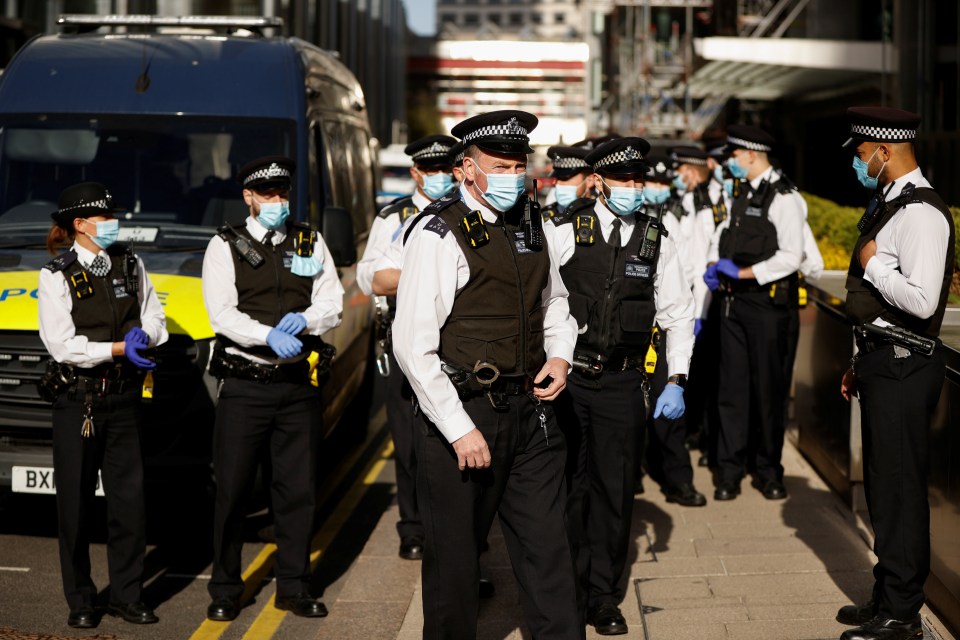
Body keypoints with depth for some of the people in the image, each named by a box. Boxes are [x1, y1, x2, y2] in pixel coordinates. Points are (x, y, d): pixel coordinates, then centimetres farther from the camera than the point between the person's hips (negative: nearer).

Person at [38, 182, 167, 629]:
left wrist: (144, 334, -13)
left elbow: (155, 319, 9)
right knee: (76, 504, 3)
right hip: (76, 403, -4)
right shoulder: (55, 276, -6)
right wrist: (119, 348, -20)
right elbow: (62, 345, -14)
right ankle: (80, 602, 15)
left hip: (123, 399, 4)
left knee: (130, 499, 4)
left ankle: (127, 596, 16)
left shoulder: (130, 265, 8)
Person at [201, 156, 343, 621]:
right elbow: (221, 313, -8)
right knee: (232, 490, 1)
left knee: (297, 489, 7)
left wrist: (302, 320, -14)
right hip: (244, 385, -3)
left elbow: (332, 303, 7)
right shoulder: (225, 246, 3)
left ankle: (293, 587, 17)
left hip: (299, 386, 3)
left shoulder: (311, 245, 13)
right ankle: (225, 591, 12)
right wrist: (270, 335, -24)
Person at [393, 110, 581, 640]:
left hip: (529, 405, 6)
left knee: (546, 544, 10)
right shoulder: (439, 235, -13)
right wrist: (459, 428, -17)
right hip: (464, 411, -6)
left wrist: (560, 355, 5)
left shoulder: (533, 226, 9)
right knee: (454, 550, 8)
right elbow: (413, 344, -16)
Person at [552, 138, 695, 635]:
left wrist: (677, 380, 2)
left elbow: (678, 314, 9)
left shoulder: (657, 242, 4)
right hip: (567, 376, -1)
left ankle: (603, 599, 21)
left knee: (615, 491, 6)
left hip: (622, 383, 2)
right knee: (565, 487, 8)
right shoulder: (567, 233, -3)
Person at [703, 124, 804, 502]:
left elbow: (790, 257, -18)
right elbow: (723, 232, 27)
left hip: (766, 304, -7)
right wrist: (714, 265, 8)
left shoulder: (784, 198, -11)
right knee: (732, 386, 7)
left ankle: (769, 471, 16)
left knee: (769, 388, 3)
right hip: (733, 301, 7)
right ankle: (730, 471, 13)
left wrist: (741, 272, -15)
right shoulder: (742, 195, 13)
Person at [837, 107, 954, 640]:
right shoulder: (887, 204, 15)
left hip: (902, 367, -10)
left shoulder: (920, 212, -17)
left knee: (899, 488, -3)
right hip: (881, 359, 10)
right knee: (882, 486, 17)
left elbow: (921, 301, -27)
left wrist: (873, 263, -14)